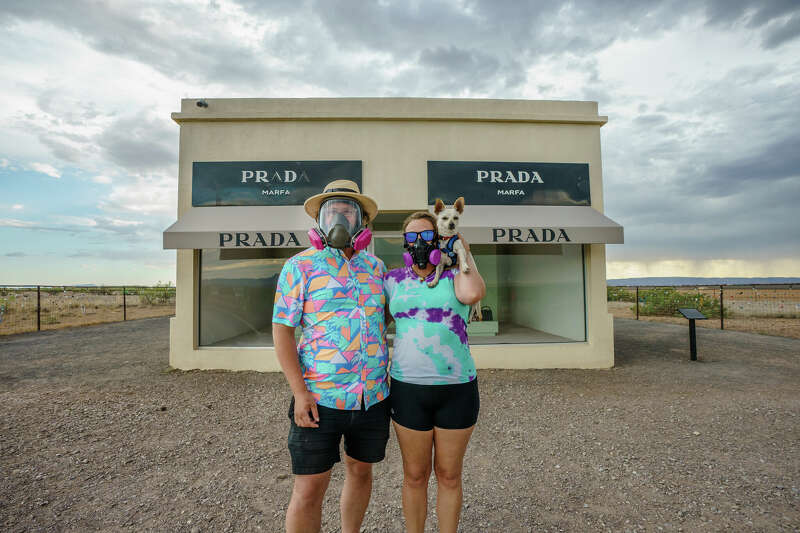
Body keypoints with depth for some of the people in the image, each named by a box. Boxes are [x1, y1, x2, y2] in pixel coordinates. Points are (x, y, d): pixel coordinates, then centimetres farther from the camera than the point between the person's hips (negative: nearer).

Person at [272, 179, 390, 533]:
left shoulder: (375, 267, 7)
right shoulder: (300, 266, -5)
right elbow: (282, 330, -8)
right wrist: (299, 392, -14)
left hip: (373, 396, 5)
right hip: (320, 398, -4)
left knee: (360, 472, 20)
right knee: (309, 488, 4)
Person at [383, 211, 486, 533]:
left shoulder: (455, 275, 0)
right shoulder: (393, 280, 6)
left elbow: (473, 293, -24)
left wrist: (465, 253, -9)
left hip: (457, 388, -1)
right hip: (408, 388, 1)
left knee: (449, 475, 16)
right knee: (414, 476, 15)